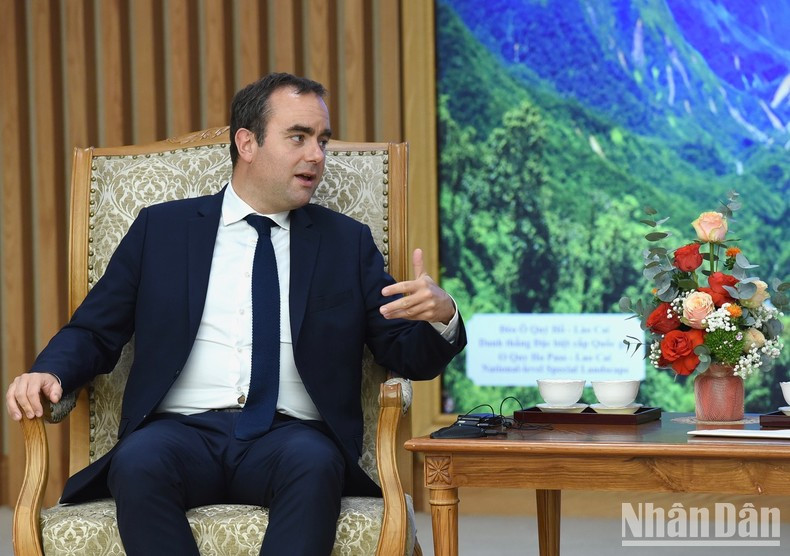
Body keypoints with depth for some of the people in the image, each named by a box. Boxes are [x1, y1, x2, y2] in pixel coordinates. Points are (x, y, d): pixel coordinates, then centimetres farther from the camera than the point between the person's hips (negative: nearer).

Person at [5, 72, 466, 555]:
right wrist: (49, 373, -6)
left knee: (314, 462, -35)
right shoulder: (161, 228, 16)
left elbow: (410, 357, 12)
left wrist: (441, 315, -11)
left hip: (289, 437, 0)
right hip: (182, 431, 0)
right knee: (138, 461, -34)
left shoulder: (347, 242, 18)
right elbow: (93, 333, 16)